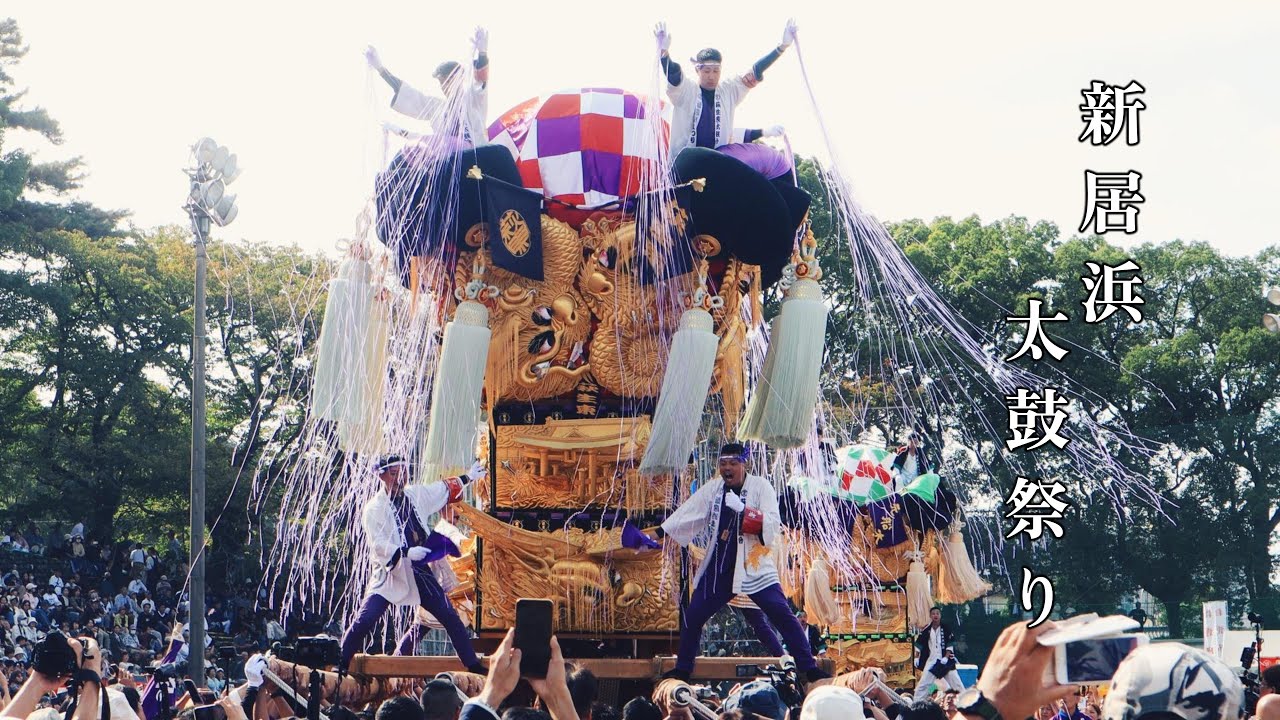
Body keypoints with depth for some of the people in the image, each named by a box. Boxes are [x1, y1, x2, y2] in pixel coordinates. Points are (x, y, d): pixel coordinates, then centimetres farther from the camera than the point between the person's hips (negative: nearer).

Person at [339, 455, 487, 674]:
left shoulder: (416, 495, 7)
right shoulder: (374, 508, -9)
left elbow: (445, 489, 26)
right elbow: (378, 545, -19)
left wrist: (468, 478, 30)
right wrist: (406, 552, -32)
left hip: (420, 573, 5)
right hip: (391, 574, -5)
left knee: (450, 617, 5)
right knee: (364, 620, -18)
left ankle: (473, 665, 15)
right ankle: (341, 664, -6)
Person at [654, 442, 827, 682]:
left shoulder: (760, 486, -6)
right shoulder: (713, 488, 5)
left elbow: (773, 525, -17)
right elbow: (687, 514, 1)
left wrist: (744, 511, -32)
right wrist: (659, 533, -10)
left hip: (754, 568, -4)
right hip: (718, 569, 4)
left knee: (783, 615, -12)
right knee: (692, 617, 6)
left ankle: (809, 669, -6)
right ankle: (682, 669, 23)